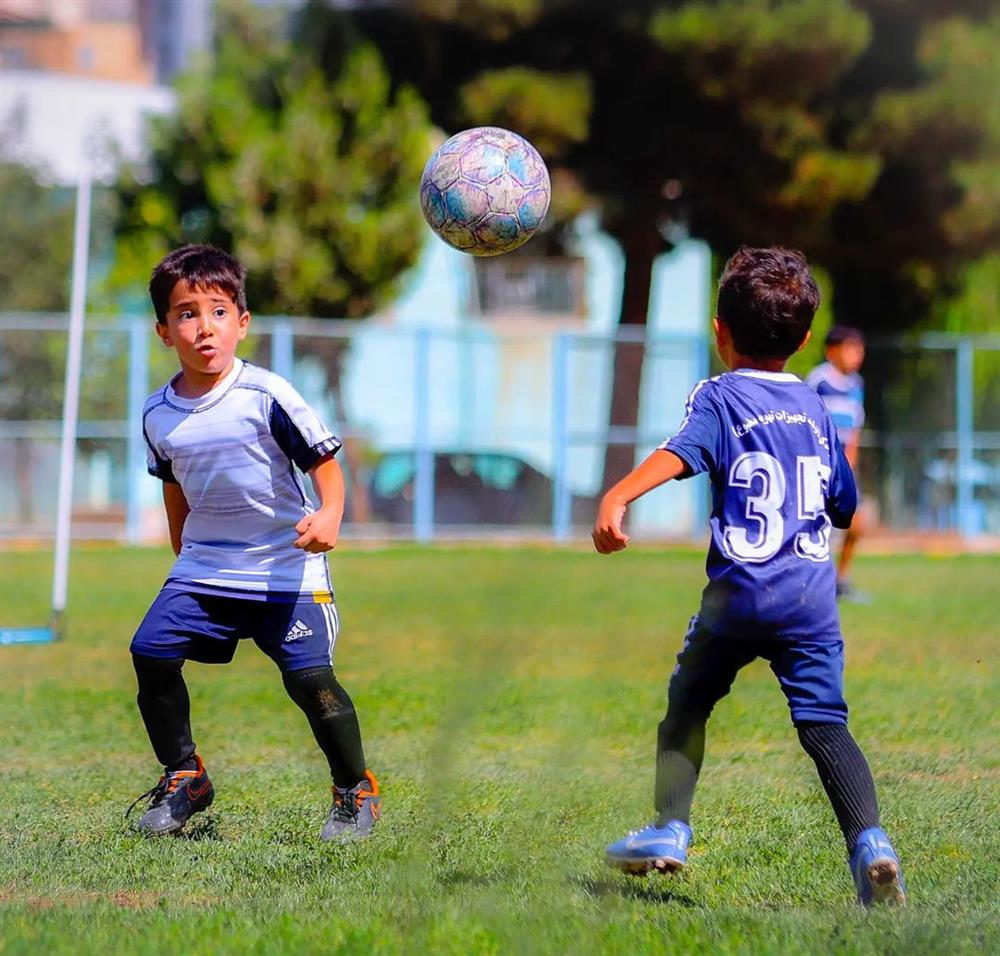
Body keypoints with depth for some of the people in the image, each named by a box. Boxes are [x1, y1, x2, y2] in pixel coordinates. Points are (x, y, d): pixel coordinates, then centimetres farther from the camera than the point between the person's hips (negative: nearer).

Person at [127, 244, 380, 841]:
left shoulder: (267, 396, -13)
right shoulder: (159, 415, 3)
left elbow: (324, 460, -9)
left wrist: (330, 515, -27)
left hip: (287, 568, -5)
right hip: (204, 567, 5)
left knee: (310, 676, -15)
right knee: (152, 652, -9)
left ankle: (356, 791, 6)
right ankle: (183, 778, 11)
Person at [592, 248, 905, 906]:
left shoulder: (719, 396, 2)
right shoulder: (815, 408, 17)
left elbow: (679, 454, -19)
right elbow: (846, 505, 25)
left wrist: (617, 497, -32)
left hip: (738, 591, -3)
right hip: (812, 592, 3)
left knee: (688, 702, 18)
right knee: (825, 723, -2)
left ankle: (670, 830, 17)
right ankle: (869, 839, -21)